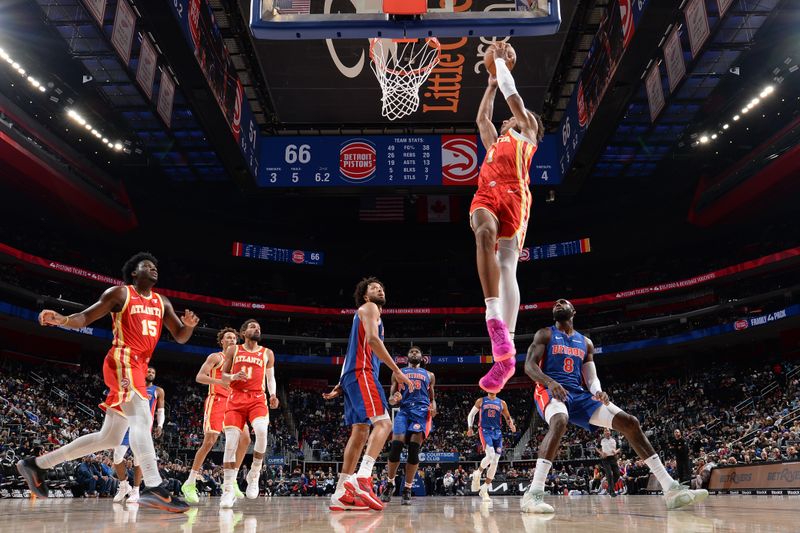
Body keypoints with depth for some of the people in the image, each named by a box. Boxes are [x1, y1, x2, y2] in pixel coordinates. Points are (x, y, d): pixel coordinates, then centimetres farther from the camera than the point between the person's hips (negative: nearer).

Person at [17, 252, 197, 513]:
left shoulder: (162, 302, 18)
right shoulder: (120, 293, 2)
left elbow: (180, 337, 15)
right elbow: (85, 318, -1)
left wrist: (189, 325, -9)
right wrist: (62, 319, -23)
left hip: (139, 366, 8)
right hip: (123, 360, -8)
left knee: (109, 438, 11)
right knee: (142, 418, -27)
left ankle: (36, 464, 23)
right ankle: (153, 488, -37)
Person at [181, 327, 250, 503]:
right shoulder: (216, 357, 2)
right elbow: (199, 377, -11)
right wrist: (220, 381, -25)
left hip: (232, 403, 7)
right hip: (216, 401, -7)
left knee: (245, 439, -5)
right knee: (209, 442, -13)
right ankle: (189, 484, -3)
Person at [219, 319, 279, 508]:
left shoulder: (267, 353, 14)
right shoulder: (233, 350, 12)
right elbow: (222, 376, 12)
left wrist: (273, 395, -4)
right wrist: (234, 377, -11)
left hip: (257, 399, 0)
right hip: (236, 399, 0)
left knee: (261, 431, -28)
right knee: (231, 443, -9)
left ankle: (254, 475, -8)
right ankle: (228, 490, 2)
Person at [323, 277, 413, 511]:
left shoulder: (371, 313, 32)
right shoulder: (368, 308, 3)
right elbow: (372, 339, -16)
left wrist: (340, 386, 27)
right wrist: (396, 370, -18)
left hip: (354, 375, 10)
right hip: (361, 372, -10)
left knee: (360, 432, 5)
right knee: (383, 423, -20)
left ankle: (341, 494, 4)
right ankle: (362, 478, -34)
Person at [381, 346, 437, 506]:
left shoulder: (429, 375, 23)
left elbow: (432, 397, 25)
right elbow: (391, 398, 15)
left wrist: (433, 406, 0)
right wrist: (394, 399, -11)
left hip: (422, 411, 0)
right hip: (403, 410, 0)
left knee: (414, 449, -14)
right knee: (396, 445, -17)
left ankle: (407, 490, -6)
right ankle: (390, 484, 4)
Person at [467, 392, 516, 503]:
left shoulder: (502, 403, 12)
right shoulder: (481, 401, 7)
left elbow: (508, 417, 15)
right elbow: (471, 415, 11)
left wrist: (511, 425, -8)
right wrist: (470, 427, -4)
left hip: (497, 432, 4)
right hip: (485, 430, -3)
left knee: (495, 461, -2)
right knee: (490, 455, -25)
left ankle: (484, 490, 8)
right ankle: (477, 473, 3)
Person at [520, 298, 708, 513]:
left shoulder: (585, 342, 23)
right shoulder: (545, 334, 8)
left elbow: (591, 377, 15)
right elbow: (529, 366, -6)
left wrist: (597, 391, -11)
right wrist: (551, 383, -26)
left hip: (579, 393, 6)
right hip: (550, 391, -6)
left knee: (629, 422, -8)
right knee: (559, 422, -42)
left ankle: (671, 488, -8)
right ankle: (534, 493, -45)